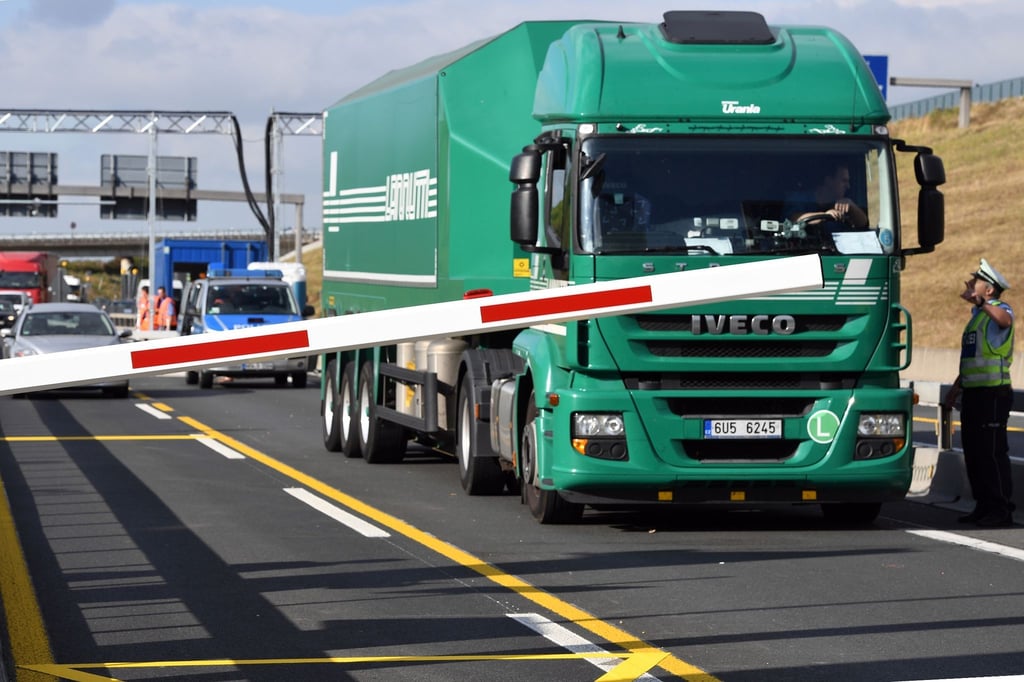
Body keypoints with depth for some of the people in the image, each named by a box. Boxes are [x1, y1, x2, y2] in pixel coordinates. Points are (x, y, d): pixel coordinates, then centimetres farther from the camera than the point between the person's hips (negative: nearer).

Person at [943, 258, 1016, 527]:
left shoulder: (999, 310, -8)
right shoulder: (977, 315, 20)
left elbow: (1004, 320, -36)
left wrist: (978, 301, -42)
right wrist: (955, 389, 27)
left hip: (993, 392, -9)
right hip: (973, 393, 9)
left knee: (993, 451, -7)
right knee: (973, 451, 11)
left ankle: (1002, 510, -3)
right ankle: (984, 505, 18)